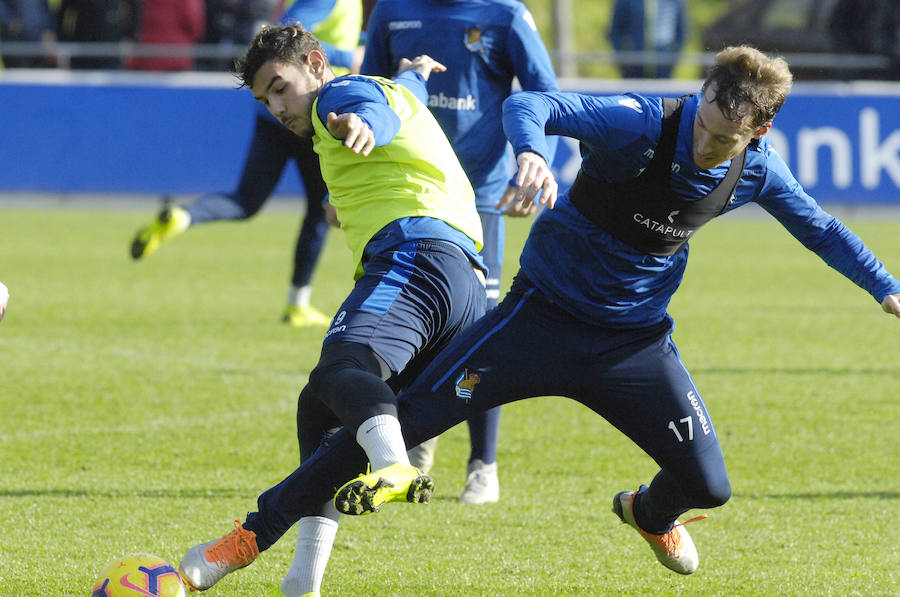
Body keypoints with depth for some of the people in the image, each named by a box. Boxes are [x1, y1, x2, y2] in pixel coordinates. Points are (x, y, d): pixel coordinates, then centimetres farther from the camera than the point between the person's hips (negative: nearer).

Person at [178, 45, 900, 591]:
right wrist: (531, 152, -62)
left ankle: (650, 513, 38)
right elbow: (529, 103, -40)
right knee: (403, 420, -12)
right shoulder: (640, 125, -25)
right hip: (543, 317, -4)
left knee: (707, 484, -3)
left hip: (636, 342, 4)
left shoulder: (756, 167, -9)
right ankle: (253, 536, -3)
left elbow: (821, 229, 11)